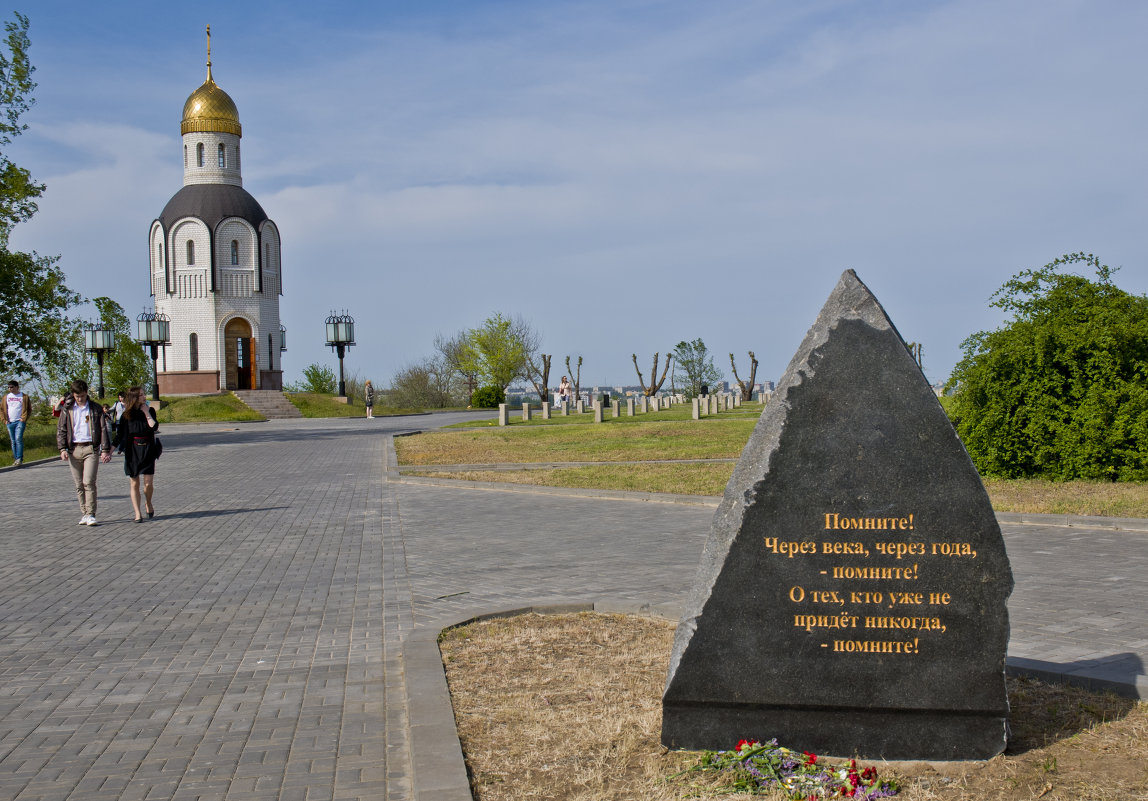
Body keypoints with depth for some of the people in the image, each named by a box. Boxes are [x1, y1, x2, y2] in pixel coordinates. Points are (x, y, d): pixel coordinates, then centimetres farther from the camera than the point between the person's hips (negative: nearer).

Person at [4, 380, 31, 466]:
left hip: (20, 421, -4)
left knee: (18, 439, -17)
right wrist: (5, 419, 3)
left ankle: (19, 458, -17)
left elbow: (29, 409, 4)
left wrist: (24, 418, -7)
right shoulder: (6, 397, 13)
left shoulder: (24, 397, 3)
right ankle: (16, 459, 10)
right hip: (10, 422, 4)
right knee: (13, 441, 5)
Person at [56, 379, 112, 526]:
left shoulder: (96, 409, 6)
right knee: (79, 484, 5)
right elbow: (61, 430, 9)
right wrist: (62, 449, -4)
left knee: (89, 482, -13)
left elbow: (103, 429, 6)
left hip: (91, 449, -3)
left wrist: (105, 450, -1)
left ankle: (91, 514, -11)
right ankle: (85, 513, 13)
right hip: (74, 449, 3)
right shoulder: (67, 409, 10)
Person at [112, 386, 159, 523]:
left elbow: (154, 427, -13)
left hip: (148, 451, 0)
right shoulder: (126, 415, 1)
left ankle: (148, 503, 26)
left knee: (148, 483, -4)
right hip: (132, 452, 0)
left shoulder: (150, 411, 3)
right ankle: (137, 514, 7)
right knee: (134, 483, 1)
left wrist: (146, 413, -10)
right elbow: (119, 434, 3)